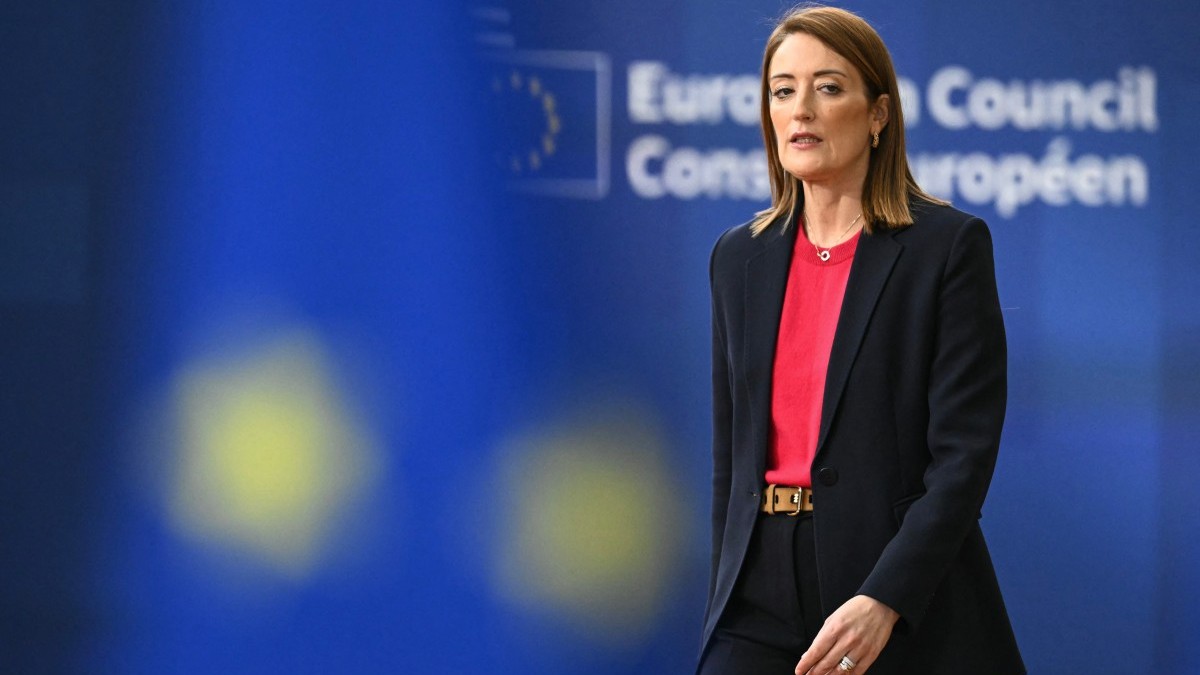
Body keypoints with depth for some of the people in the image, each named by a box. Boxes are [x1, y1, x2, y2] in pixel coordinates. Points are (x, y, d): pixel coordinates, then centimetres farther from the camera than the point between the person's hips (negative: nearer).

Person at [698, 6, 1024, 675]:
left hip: (910, 615, -4)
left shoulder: (950, 245, -4)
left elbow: (966, 450, -11)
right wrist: (723, 612, 12)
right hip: (766, 602, 4)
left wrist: (883, 602, -21)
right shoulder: (740, 258, 11)